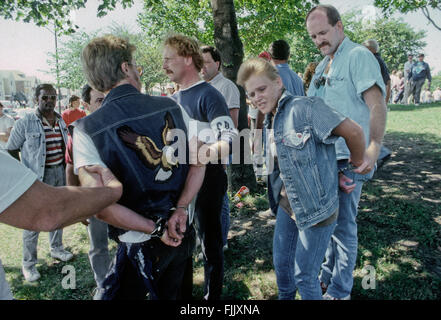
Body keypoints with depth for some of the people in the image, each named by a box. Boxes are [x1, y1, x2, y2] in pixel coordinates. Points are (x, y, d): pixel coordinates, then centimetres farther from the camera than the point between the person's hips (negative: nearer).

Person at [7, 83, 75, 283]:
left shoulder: (60, 121, 6)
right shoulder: (25, 123, -12)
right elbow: (11, 151, -8)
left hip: (59, 173, 6)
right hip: (36, 177, -6)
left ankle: (56, 248, 40)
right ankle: (29, 264, 17)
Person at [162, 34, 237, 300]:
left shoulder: (209, 95, -13)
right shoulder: (174, 99, 10)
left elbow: (229, 138, -25)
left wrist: (201, 157, -40)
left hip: (207, 178, -8)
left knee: (209, 240, 5)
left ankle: (213, 295, 26)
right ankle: (182, 293, 38)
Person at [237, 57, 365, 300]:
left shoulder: (304, 108, -19)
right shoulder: (270, 123, 8)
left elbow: (353, 132, -21)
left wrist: (355, 166, -5)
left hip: (316, 209, -8)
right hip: (287, 205, 8)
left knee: (304, 276, 5)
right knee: (281, 262, 20)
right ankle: (285, 297, 48)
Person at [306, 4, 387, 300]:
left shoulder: (358, 56, -9)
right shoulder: (322, 66, 16)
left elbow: (377, 104, -20)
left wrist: (373, 148, -33)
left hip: (349, 159, -8)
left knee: (343, 224, 2)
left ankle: (339, 290, 19)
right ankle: (328, 275, 36)